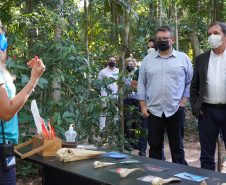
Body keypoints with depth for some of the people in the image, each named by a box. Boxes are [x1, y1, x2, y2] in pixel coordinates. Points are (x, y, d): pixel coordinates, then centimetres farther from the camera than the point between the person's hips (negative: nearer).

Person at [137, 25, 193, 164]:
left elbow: (190, 82, 6)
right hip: (153, 110, 2)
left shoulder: (183, 58, 5)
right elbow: (141, 84, 10)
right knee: (155, 146, 8)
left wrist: (184, 101, -4)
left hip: (175, 110, -1)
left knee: (177, 146, 7)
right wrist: (143, 106, 4)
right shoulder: (148, 59, 9)